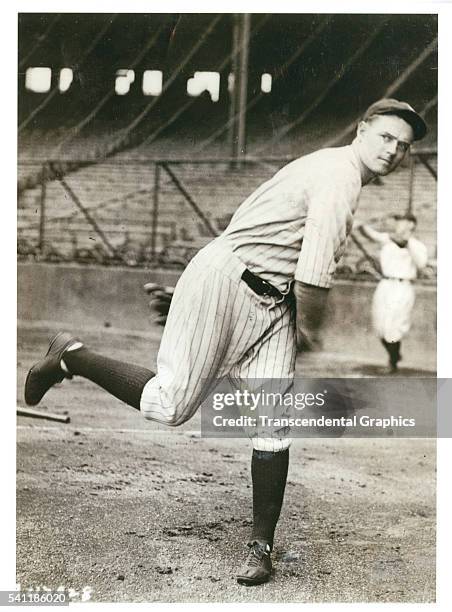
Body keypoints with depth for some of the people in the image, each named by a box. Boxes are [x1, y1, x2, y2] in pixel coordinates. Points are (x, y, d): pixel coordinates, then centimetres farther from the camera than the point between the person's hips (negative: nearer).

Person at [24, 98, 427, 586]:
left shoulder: (334, 168, 18)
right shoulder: (341, 175, -14)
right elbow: (315, 271, -20)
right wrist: (309, 328, -3)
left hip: (272, 302, 10)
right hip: (226, 278, -9)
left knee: (273, 424, 0)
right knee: (170, 406, -10)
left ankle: (261, 546, 8)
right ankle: (71, 357, 11)